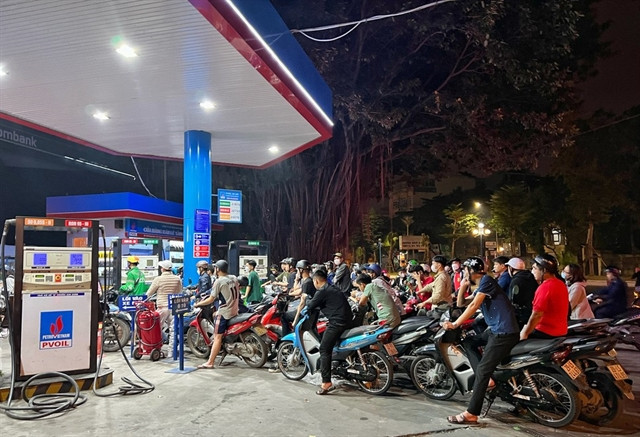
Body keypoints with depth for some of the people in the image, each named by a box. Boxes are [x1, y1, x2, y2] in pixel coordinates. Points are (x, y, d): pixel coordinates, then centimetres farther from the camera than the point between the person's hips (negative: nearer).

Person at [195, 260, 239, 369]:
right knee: (214, 315, 31)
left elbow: (211, 299, -12)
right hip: (234, 310, 8)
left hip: (224, 312, -8)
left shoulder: (219, 281, -12)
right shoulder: (234, 278, 8)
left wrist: (198, 304, 1)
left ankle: (210, 363, -8)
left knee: (217, 337, -8)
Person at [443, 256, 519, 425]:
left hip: (504, 331, -10)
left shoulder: (486, 280, -10)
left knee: (482, 370, -10)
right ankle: (487, 379, 3)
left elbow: (474, 306, -18)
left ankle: (471, 414, -6)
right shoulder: (480, 286, 19)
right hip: (495, 329, 10)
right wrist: (462, 287, 9)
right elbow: (461, 305, 21)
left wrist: (455, 324, -15)